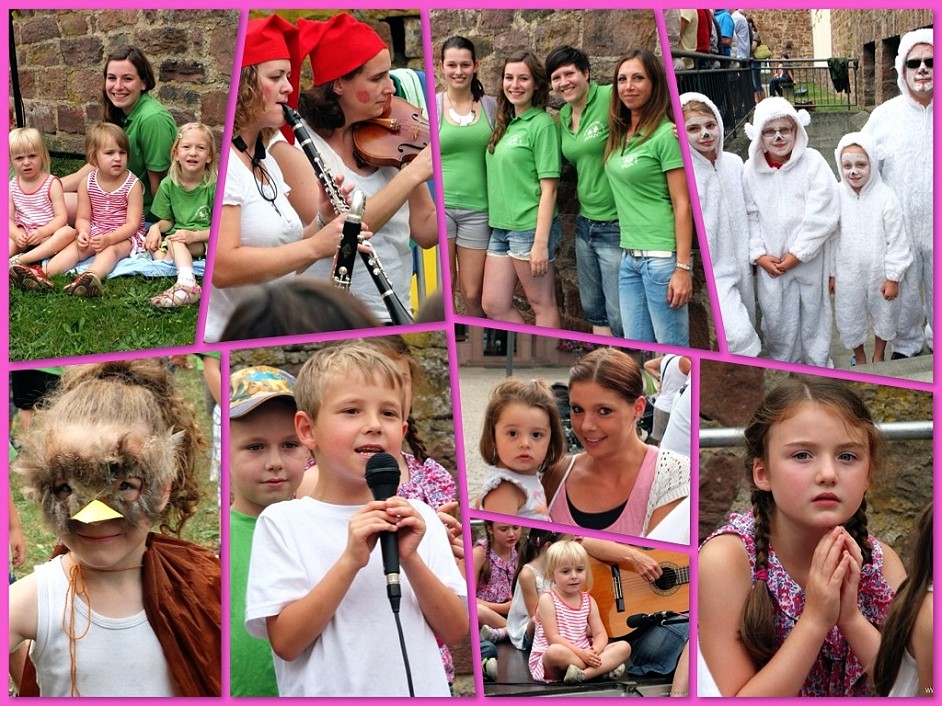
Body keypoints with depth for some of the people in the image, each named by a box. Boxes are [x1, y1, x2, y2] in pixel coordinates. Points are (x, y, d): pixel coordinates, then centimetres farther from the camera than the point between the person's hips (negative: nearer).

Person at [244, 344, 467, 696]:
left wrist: (410, 560, -15)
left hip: (423, 689, 3)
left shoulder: (418, 518, 1)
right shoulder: (282, 522, -7)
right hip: (332, 691, -2)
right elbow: (286, 643, -13)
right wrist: (350, 561, -22)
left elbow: (455, 630, -1)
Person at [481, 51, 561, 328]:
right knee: (494, 305, 9)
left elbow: (549, 188, -13)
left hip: (530, 228, -8)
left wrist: (541, 242, -17)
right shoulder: (505, 124, 13)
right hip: (501, 227, 8)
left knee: (542, 305, 3)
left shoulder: (542, 124, -9)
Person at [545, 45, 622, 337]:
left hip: (616, 225, -8)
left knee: (619, 317, -4)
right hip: (585, 223, 8)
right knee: (593, 308, 16)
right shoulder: (563, 115, 9)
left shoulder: (610, 98, -14)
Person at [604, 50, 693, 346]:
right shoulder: (619, 134, 11)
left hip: (662, 256, -7)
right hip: (630, 258, 7)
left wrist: (683, 268, -16)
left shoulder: (665, 134, -9)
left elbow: (682, 205, -11)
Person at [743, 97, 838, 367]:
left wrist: (798, 254, -14)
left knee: (812, 314, 11)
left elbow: (822, 216, -14)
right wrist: (758, 254, -6)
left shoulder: (812, 162, -11)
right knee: (775, 319, 9)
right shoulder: (751, 169, -2)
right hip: (770, 262, 2)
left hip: (808, 260, -2)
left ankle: (818, 367, 30)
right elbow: (750, 216, 3)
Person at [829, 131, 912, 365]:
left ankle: (878, 357, 43)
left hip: (880, 273, -1)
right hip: (848, 274, 2)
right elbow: (830, 238, 0)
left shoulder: (885, 197, -18)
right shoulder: (836, 196, -11)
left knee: (883, 315, 19)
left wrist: (893, 278, -11)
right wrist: (831, 272, 4)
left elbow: (897, 240, -13)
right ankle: (859, 357, 41)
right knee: (849, 319, 16)